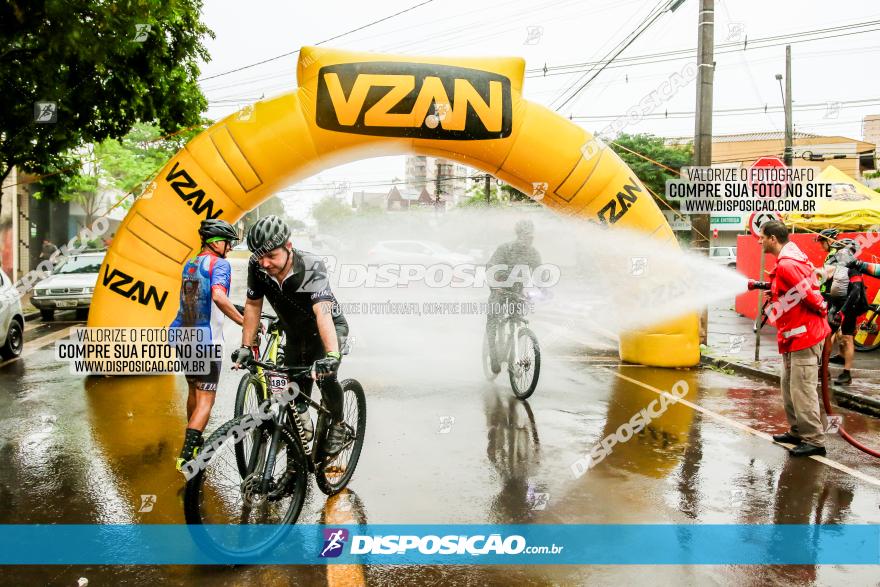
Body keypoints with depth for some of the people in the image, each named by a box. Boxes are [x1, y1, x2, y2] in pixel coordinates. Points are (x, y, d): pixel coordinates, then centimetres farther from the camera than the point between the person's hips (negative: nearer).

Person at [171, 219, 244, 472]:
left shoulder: (189, 264, 15)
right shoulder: (220, 264, -11)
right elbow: (219, 297, -28)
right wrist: (244, 322, -25)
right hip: (206, 340, -8)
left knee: (194, 390, 23)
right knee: (206, 398, -5)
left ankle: (193, 443, 37)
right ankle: (187, 455, -14)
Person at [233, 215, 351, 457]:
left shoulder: (311, 266, -34)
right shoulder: (257, 266, -21)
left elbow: (323, 312, -46)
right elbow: (253, 305, -7)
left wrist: (332, 355, -57)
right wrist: (245, 346, -9)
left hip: (329, 329, -5)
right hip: (295, 334, 5)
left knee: (325, 376, -23)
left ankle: (338, 427, 1)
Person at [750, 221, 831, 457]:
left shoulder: (786, 265, -20)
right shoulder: (792, 258, 13)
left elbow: (809, 295, -22)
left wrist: (822, 311, -6)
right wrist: (774, 289, 9)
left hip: (803, 336, -11)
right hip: (796, 336, 11)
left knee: (802, 390, -7)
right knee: (789, 387, 17)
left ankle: (814, 441, 0)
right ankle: (797, 432, 27)